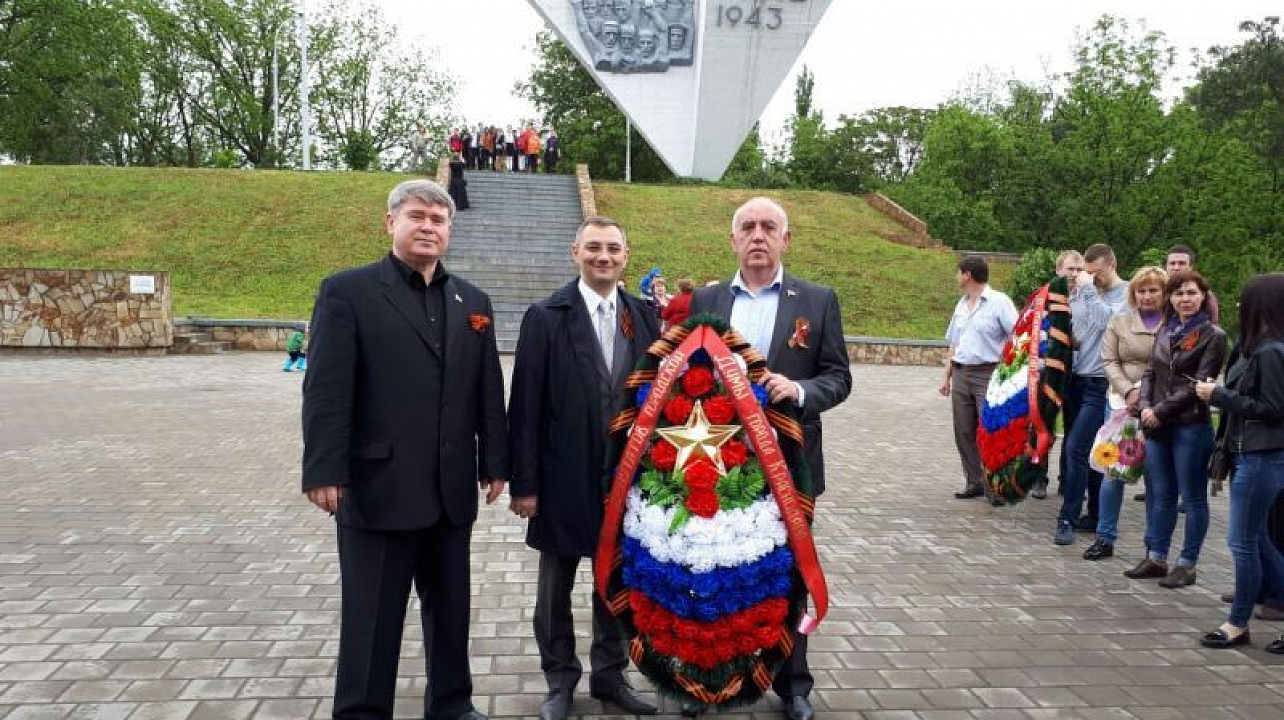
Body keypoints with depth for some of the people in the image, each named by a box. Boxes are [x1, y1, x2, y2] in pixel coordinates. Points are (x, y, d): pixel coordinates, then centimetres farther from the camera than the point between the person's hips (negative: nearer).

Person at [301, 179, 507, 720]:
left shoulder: (472, 301, 11)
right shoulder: (347, 291, -4)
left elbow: (489, 390, 11)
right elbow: (326, 390, -10)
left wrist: (494, 463, 9)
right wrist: (324, 471, -15)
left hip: (452, 491, 5)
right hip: (377, 488, -5)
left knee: (451, 609, 17)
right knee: (371, 618, 6)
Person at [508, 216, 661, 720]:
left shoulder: (644, 318, 4)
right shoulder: (546, 317, -6)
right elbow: (525, 406, -8)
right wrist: (524, 483, -10)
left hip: (626, 477, 3)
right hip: (565, 478, -2)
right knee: (556, 587, 12)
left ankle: (610, 675, 34)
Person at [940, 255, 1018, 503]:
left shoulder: (999, 302, -6)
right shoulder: (962, 305, 16)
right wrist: (947, 376, 17)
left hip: (988, 374, -7)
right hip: (961, 374, 7)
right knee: (964, 432, 6)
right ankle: (974, 482, 14)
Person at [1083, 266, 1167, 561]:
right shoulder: (1119, 322, 8)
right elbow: (1109, 362, 3)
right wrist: (1129, 392, -11)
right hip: (1123, 404, 2)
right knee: (1113, 470, 3)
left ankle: (1155, 543, 18)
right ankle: (1105, 538, 15)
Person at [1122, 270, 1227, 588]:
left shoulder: (1213, 336, -5)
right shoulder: (1164, 332, 12)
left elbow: (1197, 385, -12)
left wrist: (1160, 411, -13)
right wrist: (1145, 406, -4)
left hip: (1191, 427, -6)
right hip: (1157, 426, 6)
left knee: (1193, 497, 5)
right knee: (1161, 495, 13)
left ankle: (1186, 564, 13)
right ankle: (1156, 558, 23)